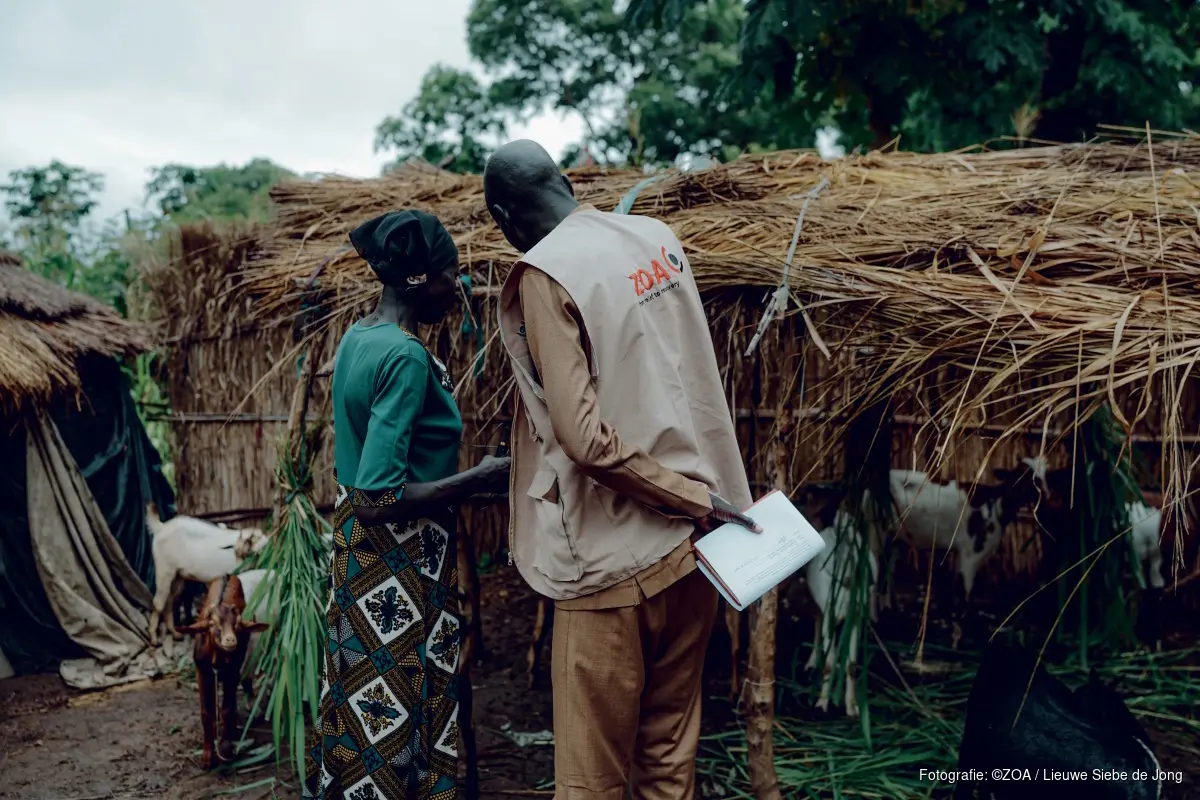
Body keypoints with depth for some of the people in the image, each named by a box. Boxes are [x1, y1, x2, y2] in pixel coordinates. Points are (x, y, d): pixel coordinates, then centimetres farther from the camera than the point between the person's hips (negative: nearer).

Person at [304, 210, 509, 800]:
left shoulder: (357, 337, 5)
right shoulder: (407, 356, -23)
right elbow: (379, 500, -26)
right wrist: (479, 480, -19)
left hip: (357, 553, 9)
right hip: (403, 563, -9)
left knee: (362, 706, 21)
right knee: (400, 708, 5)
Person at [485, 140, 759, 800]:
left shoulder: (545, 276, -15)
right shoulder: (657, 238, 6)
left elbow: (585, 437, -21)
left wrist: (692, 499, -12)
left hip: (616, 556, -7)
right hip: (693, 543, 7)